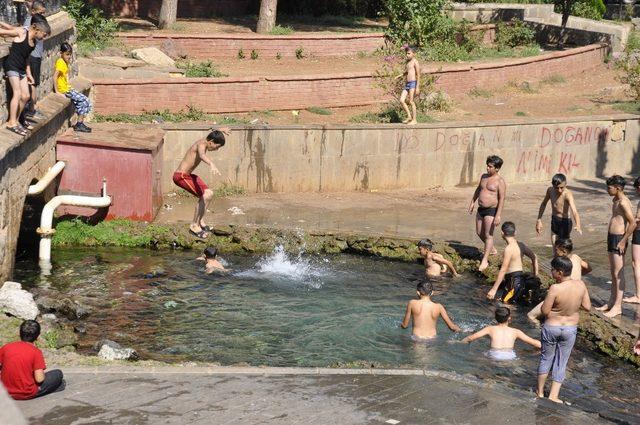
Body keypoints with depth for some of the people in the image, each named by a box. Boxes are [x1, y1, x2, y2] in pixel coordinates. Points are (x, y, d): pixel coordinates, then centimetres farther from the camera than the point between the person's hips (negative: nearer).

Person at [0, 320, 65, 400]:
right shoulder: (36, 351, -13)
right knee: (58, 374, 12)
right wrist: (43, 373, 6)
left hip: (8, 392, 4)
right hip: (27, 394, -3)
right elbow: (39, 379, -17)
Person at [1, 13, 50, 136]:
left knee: (26, 96, 6)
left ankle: (15, 121, 16)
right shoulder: (22, 32, -12)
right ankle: (12, 123, -10)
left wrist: (28, 74, 19)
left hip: (22, 69, 8)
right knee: (17, 93, -14)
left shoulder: (33, 41, 11)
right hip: (12, 66, -8)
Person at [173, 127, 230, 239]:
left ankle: (201, 222, 22)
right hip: (181, 176, -11)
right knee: (204, 196, -19)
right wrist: (212, 165, -67)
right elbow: (202, 155, -49)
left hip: (187, 175, 11)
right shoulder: (201, 145, -24)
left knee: (209, 194, 14)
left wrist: (222, 130, 45)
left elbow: (213, 132, 30)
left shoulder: (204, 141, 5)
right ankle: (194, 226, -11)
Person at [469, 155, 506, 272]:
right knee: (479, 233, 15)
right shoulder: (484, 176, 9)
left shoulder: (500, 181, -14)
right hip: (481, 209, 8)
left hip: (491, 210, -8)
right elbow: (478, 189, 25)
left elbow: (501, 199, -17)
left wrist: (498, 215, -22)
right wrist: (472, 202, 23)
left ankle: (484, 261, 1)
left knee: (488, 235, -4)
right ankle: (492, 249, 38)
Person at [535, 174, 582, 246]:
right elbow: (544, 204, 10)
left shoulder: (567, 194, -26)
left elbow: (574, 210, -41)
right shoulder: (550, 190, -9)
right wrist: (539, 220, 8)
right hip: (554, 221, 6)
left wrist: (578, 225, -57)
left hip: (565, 222, -6)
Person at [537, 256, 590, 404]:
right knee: (561, 362, 15)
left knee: (546, 358, 17)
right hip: (570, 329, 3)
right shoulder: (581, 285, -13)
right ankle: (554, 395, 16)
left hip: (551, 328, -3)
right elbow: (587, 307, -3)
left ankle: (540, 391, 29)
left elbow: (545, 311, -20)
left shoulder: (555, 289, -27)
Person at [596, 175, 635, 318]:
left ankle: (617, 306, 0)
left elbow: (633, 223, -23)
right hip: (612, 237, 10)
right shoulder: (615, 200, 13)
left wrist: (623, 241, -20)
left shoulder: (623, 202, -18)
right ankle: (611, 302, 24)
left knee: (618, 274, -5)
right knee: (613, 273, 15)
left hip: (619, 239, -10)